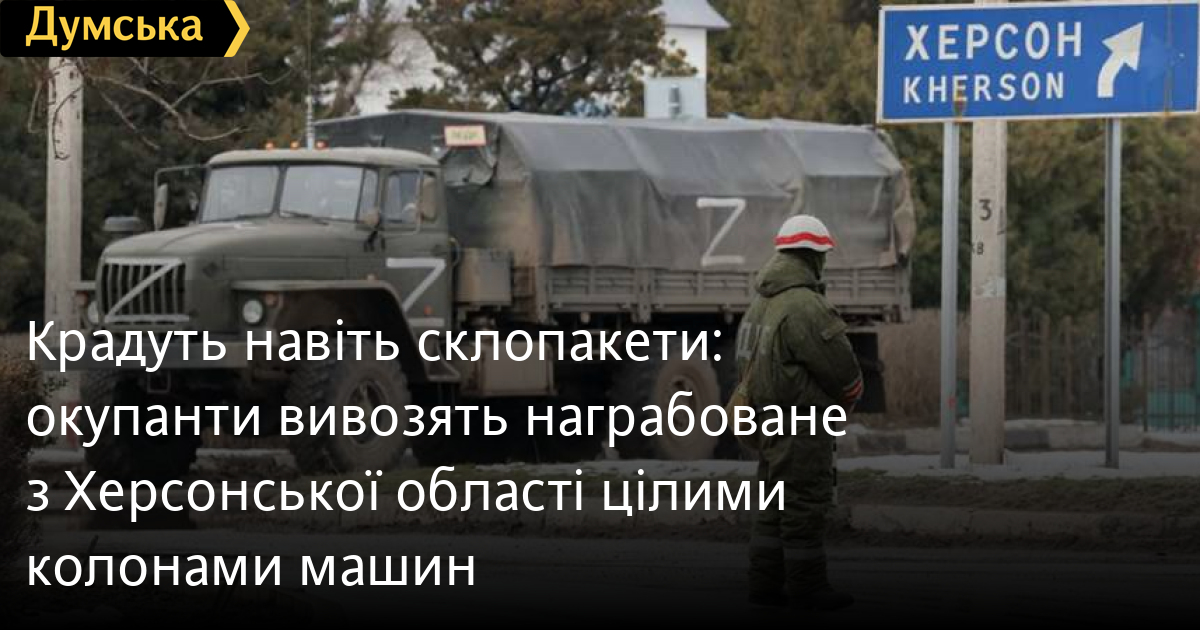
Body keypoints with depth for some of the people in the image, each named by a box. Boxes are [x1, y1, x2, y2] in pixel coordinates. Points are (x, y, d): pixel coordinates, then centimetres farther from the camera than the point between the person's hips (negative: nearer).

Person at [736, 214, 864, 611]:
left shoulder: (761, 303, 12)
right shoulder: (804, 306, -19)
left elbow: (747, 362, 18)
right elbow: (841, 366, -17)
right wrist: (849, 400, 2)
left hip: (770, 421, 9)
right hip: (802, 427, -9)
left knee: (775, 505, 13)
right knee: (805, 506, -3)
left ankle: (765, 584, 16)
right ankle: (806, 588, 1)